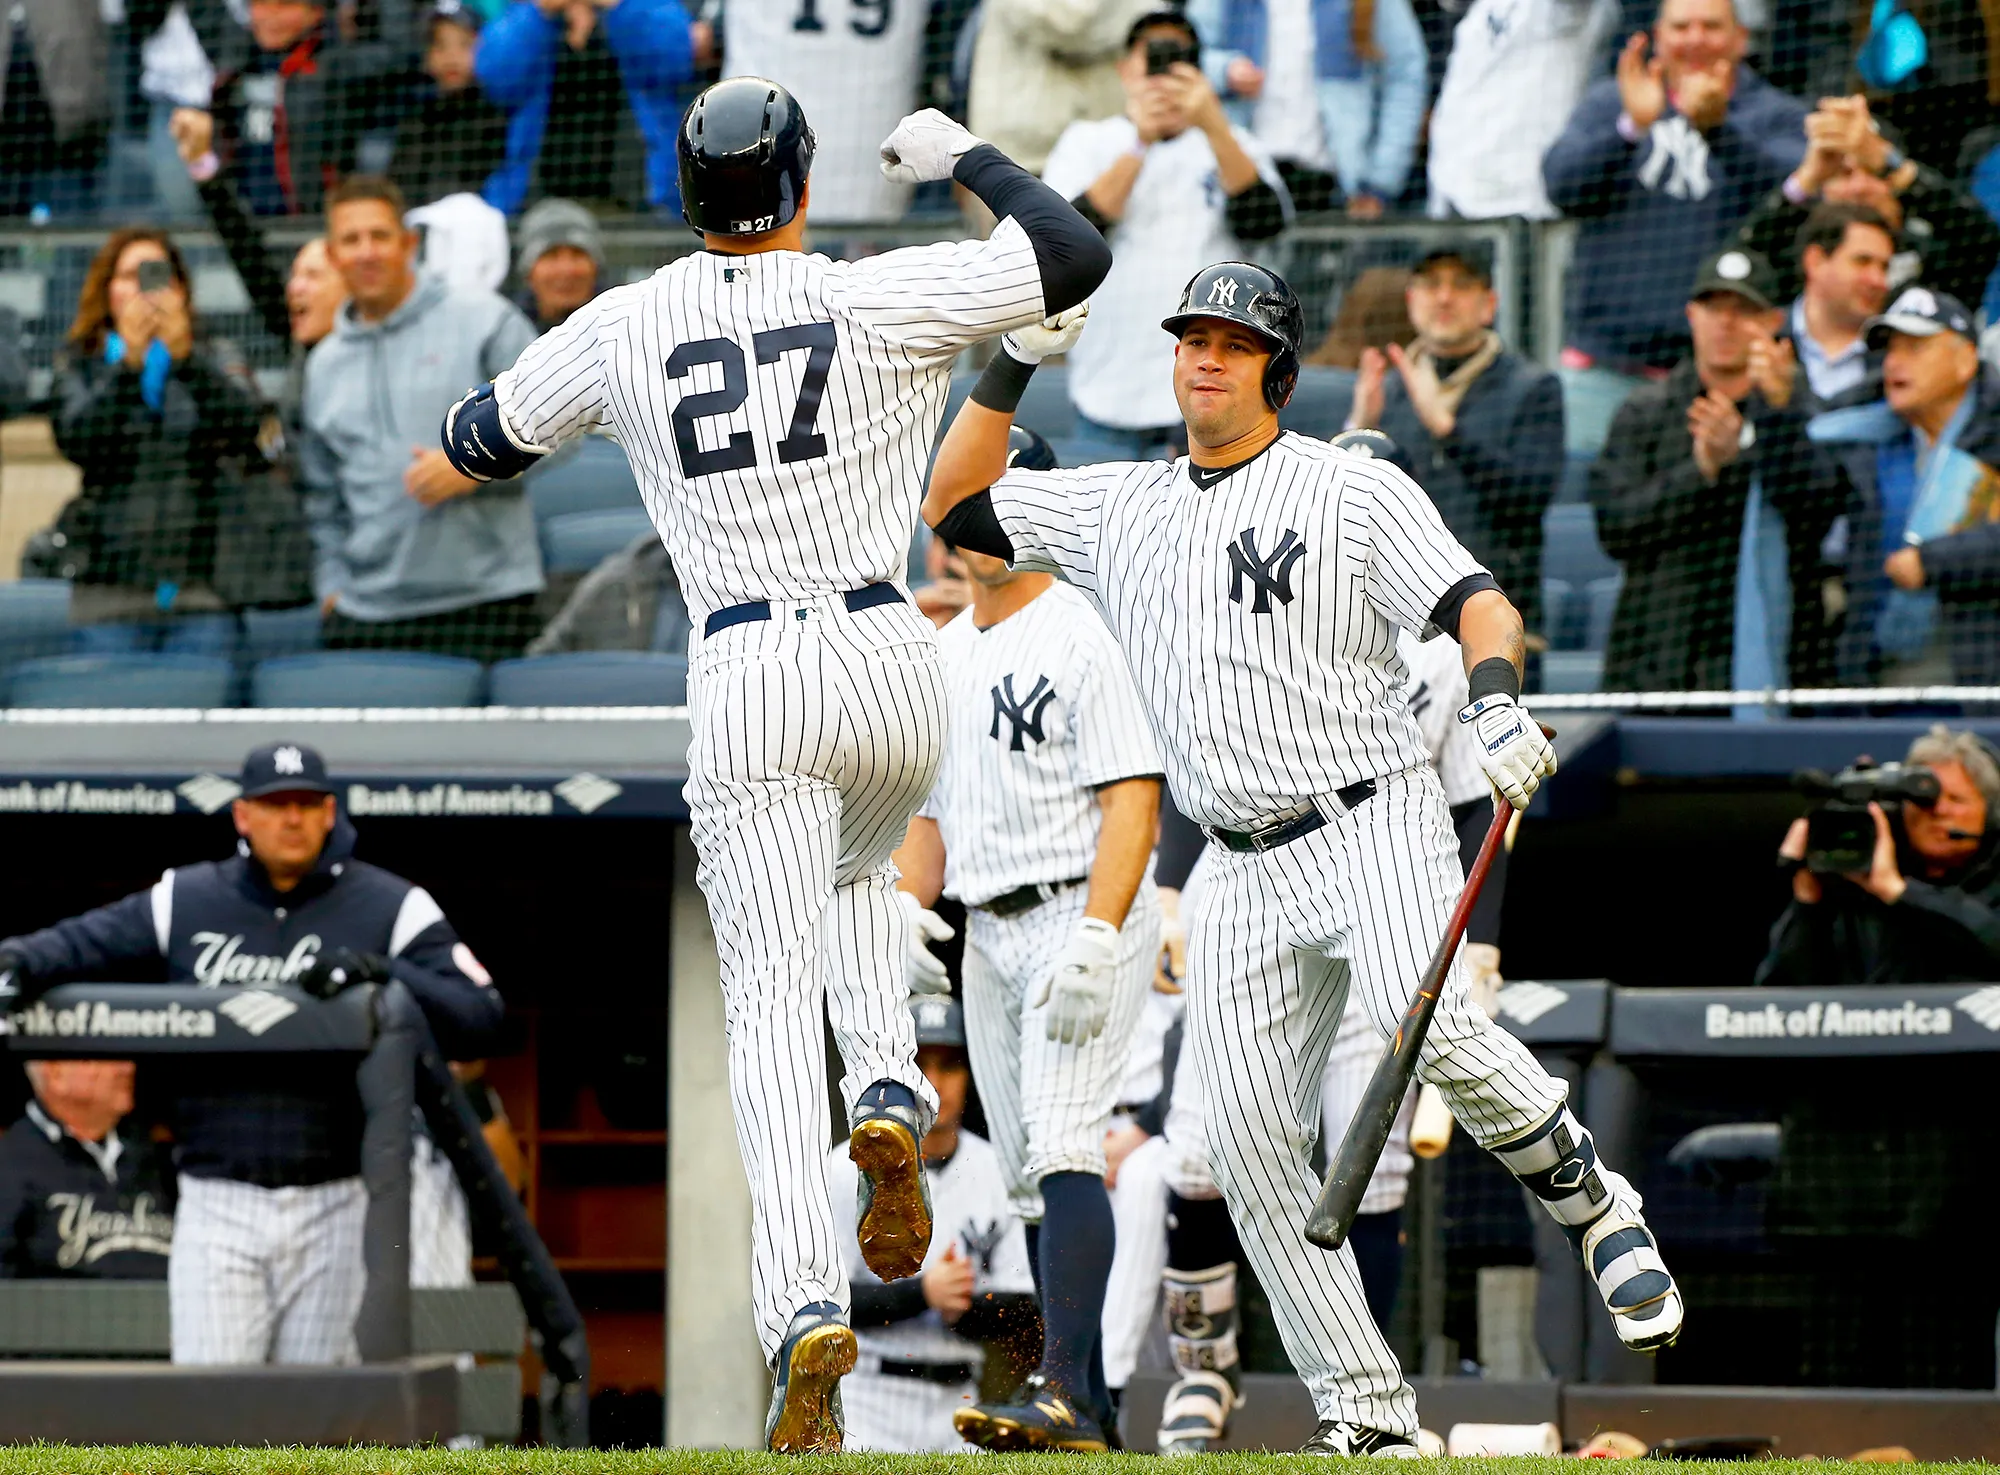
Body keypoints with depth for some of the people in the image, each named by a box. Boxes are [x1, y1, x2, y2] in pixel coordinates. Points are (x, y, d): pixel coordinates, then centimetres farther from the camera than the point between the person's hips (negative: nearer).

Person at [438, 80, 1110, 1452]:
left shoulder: (623, 327, 4)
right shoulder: (873, 300, -4)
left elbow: (481, 440, 18)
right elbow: (1075, 253, -1)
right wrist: (962, 153, 13)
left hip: (744, 674, 0)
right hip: (891, 663, 0)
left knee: (775, 994, -4)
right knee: (859, 877, 32)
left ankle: (806, 1303, -22)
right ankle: (889, 1094, 3)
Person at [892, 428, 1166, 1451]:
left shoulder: (1082, 637, -8)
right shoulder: (940, 657, 17)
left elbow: (1132, 799, -16)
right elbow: (929, 810, 22)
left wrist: (1094, 939, -26)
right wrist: (907, 906, 2)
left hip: (1084, 913, -8)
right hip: (988, 935, 8)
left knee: (1062, 1149, -20)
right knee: (1029, 1176, 8)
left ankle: (1065, 1393, -27)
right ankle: (1085, 1406, 13)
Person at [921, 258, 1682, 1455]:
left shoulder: (1354, 491, -1)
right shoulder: (1118, 509, 15)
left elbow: (1479, 605, -12)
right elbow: (954, 504, 18)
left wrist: (1496, 699, -33)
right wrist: (1014, 365, 7)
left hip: (1375, 829, -5)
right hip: (1246, 878, 5)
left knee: (1435, 1031, -31)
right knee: (1249, 1134, -4)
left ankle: (1600, 1212, -7)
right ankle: (1367, 1411, 1)